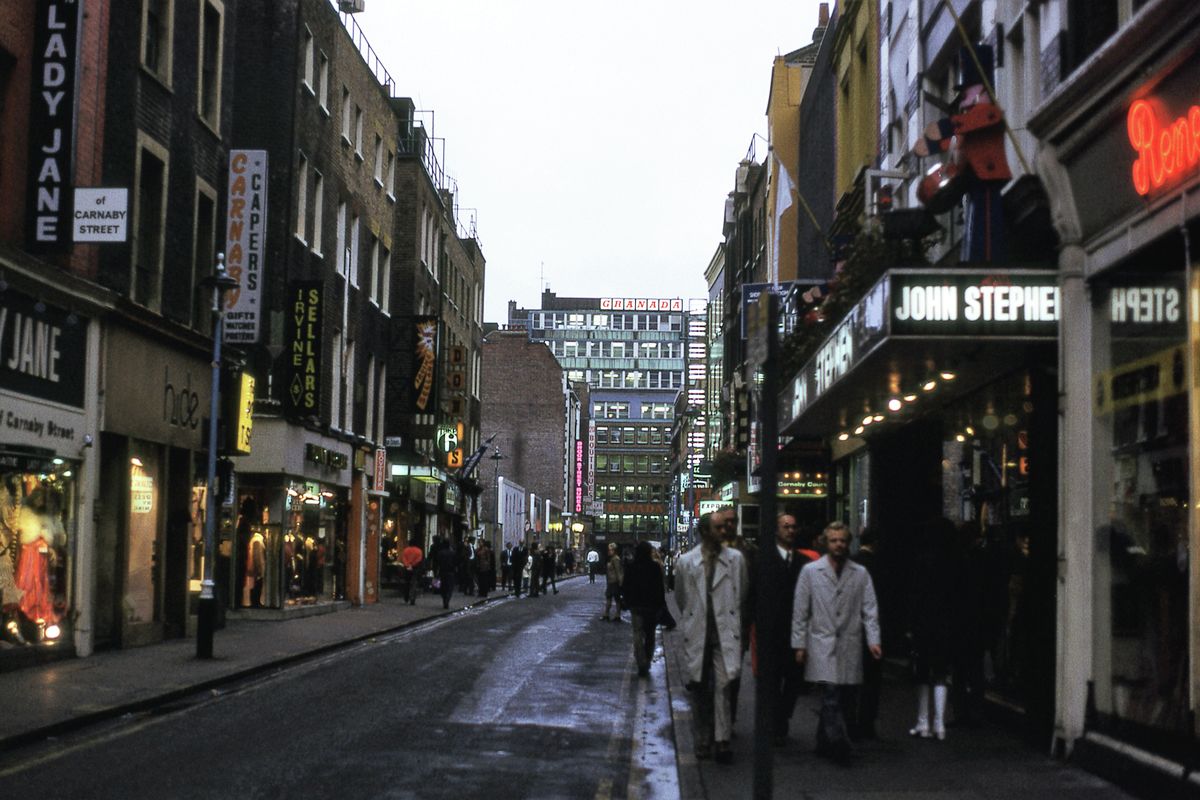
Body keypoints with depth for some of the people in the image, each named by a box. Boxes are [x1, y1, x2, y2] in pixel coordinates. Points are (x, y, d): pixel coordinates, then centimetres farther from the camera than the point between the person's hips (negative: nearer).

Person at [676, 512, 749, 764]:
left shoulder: (735, 559, 1)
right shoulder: (686, 562, 1)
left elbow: (743, 594, 10)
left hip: (725, 632, -1)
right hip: (697, 634, 1)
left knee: (722, 685, -11)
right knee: (700, 688, 9)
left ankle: (722, 740, -11)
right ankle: (704, 740, 19)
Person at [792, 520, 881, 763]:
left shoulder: (860, 574, 10)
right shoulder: (810, 571, 6)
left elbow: (869, 610, 7)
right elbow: (800, 611, 6)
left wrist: (873, 640, -6)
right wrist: (799, 645, 1)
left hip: (850, 646, 2)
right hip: (822, 645, -2)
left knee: (843, 699, 2)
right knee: (831, 695, -15)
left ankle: (824, 743, 16)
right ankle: (839, 743, -20)